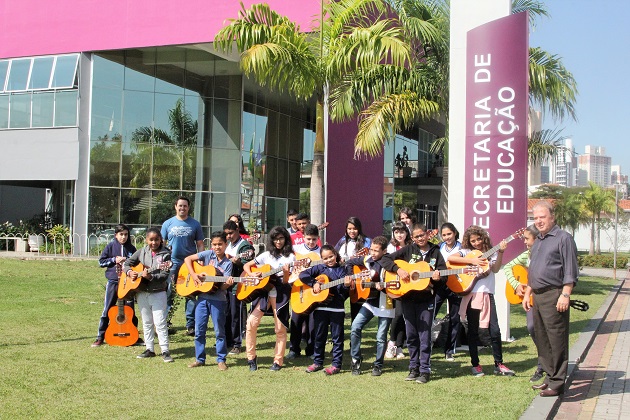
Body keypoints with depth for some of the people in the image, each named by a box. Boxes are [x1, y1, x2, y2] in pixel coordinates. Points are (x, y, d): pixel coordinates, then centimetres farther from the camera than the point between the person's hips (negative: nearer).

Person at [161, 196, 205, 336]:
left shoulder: (195, 224, 5)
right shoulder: (168, 224, 6)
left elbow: (200, 245, 6)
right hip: (172, 263, 0)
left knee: (191, 295, 3)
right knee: (168, 294, 2)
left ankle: (191, 325, 8)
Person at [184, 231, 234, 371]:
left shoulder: (227, 263, -3)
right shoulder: (208, 254, 2)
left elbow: (223, 287, -9)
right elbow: (188, 259, 0)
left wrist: (228, 283, -32)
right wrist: (193, 274, -11)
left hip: (218, 299, -2)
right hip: (202, 297, 2)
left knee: (219, 331, 4)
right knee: (199, 330, 7)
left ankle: (221, 360, 15)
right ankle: (199, 359, 20)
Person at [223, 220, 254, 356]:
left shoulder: (244, 245, -7)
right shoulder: (227, 244, 17)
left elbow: (249, 263, -17)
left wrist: (238, 261, -34)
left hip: (237, 285, -7)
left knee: (236, 314, -4)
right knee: (225, 314, 12)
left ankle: (237, 344, 4)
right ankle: (227, 342, 23)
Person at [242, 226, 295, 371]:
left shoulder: (290, 257, 3)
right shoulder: (267, 255, 11)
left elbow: (285, 281, -3)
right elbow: (246, 266, 15)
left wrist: (286, 272, -23)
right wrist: (252, 274, -4)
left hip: (280, 294, -2)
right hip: (263, 291, 2)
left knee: (280, 328, -2)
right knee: (251, 323, -9)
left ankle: (278, 361, 9)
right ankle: (251, 357, 3)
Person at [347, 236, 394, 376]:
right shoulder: (367, 260, 1)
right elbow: (350, 262, 16)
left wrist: (383, 287, -31)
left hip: (385, 305, -5)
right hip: (370, 302, 5)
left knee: (381, 337, 1)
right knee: (355, 328, -7)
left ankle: (378, 365, 21)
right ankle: (356, 360, 10)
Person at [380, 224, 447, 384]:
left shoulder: (435, 252, 4)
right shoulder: (408, 250, 3)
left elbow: (444, 274, 1)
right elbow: (385, 259, -1)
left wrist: (438, 277, -21)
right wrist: (398, 270, -15)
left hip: (426, 299, -1)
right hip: (408, 298, 1)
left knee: (425, 336, 0)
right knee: (411, 335, 9)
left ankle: (425, 370, 8)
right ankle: (413, 368, 20)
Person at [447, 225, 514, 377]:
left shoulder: (491, 252, 11)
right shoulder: (466, 252, 6)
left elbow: (495, 269, -5)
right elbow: (450, 258, -13)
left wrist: (500, 252, -17)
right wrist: (472, 260, -17)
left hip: (487, 294, 1)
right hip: (471, 295, -1)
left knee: (495, 330, -3)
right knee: (473, 331, 6)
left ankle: (499, 364, 8)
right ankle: (475, 365, 15)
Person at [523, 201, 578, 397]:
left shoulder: (563, 238, -6)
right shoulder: (538, 241, 21)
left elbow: (570, 270, -12)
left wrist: (565, 295, -18)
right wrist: (527, 293, 23)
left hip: (554, 295, -9)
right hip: (537, 296, 9)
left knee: (556, 340, -6)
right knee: (540, 338, 12)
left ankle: (557, 383, -1)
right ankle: (550, 376, 22)